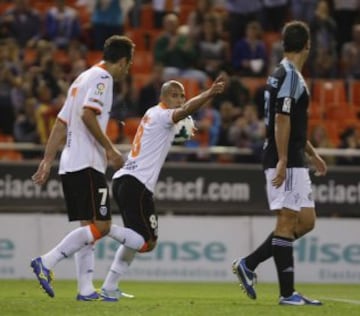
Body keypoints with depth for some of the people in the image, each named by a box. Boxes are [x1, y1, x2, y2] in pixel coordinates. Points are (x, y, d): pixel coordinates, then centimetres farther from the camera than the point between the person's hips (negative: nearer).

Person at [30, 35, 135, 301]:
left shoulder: (84, 79, 23)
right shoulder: (102, 77, -6)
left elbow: (61, 124, 20)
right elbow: (88, 114, -21)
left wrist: (47, 161, 18)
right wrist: (110, 149, -16)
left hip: (71, 166, 10)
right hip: (87, 164, -10)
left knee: (89, 227, 8)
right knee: (101, 226, -11)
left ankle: (86, 289, 3)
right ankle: (46, 263, -19)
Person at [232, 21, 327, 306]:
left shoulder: (285, 74, 17)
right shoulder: (290, 76, -13)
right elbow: (281, 121, -20)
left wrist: (312, 154, 29)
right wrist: (282, 161, -23)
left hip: (294, 162, 10)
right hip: (285, 162, -10)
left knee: (306, 221, 10)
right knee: (288, 221, -7)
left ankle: (248, 264, 12)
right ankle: (287, 293, -6)